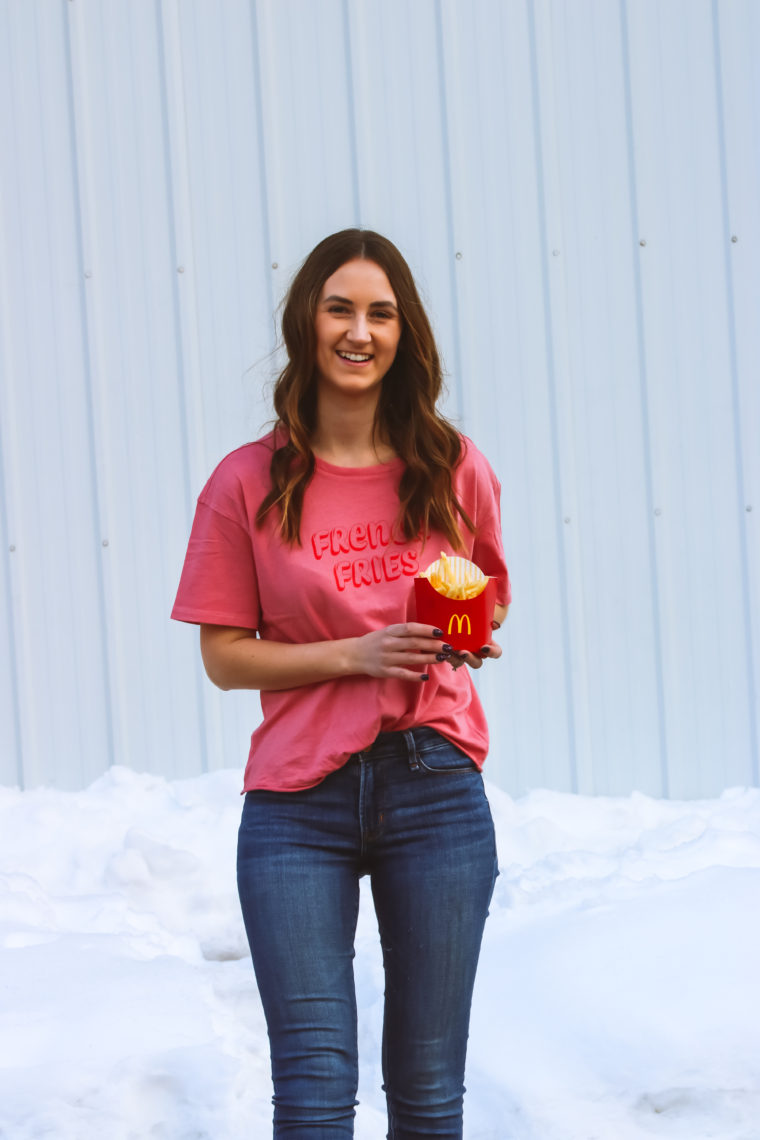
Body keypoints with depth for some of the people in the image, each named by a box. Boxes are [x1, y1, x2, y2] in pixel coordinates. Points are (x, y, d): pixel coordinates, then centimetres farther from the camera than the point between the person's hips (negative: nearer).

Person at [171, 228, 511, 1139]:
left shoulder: (454, 471, 5)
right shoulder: (248, 483, 0)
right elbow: (223, 656, 2)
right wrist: (357, 655, -12)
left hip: (433, 790, 2)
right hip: (298, 802, -1)